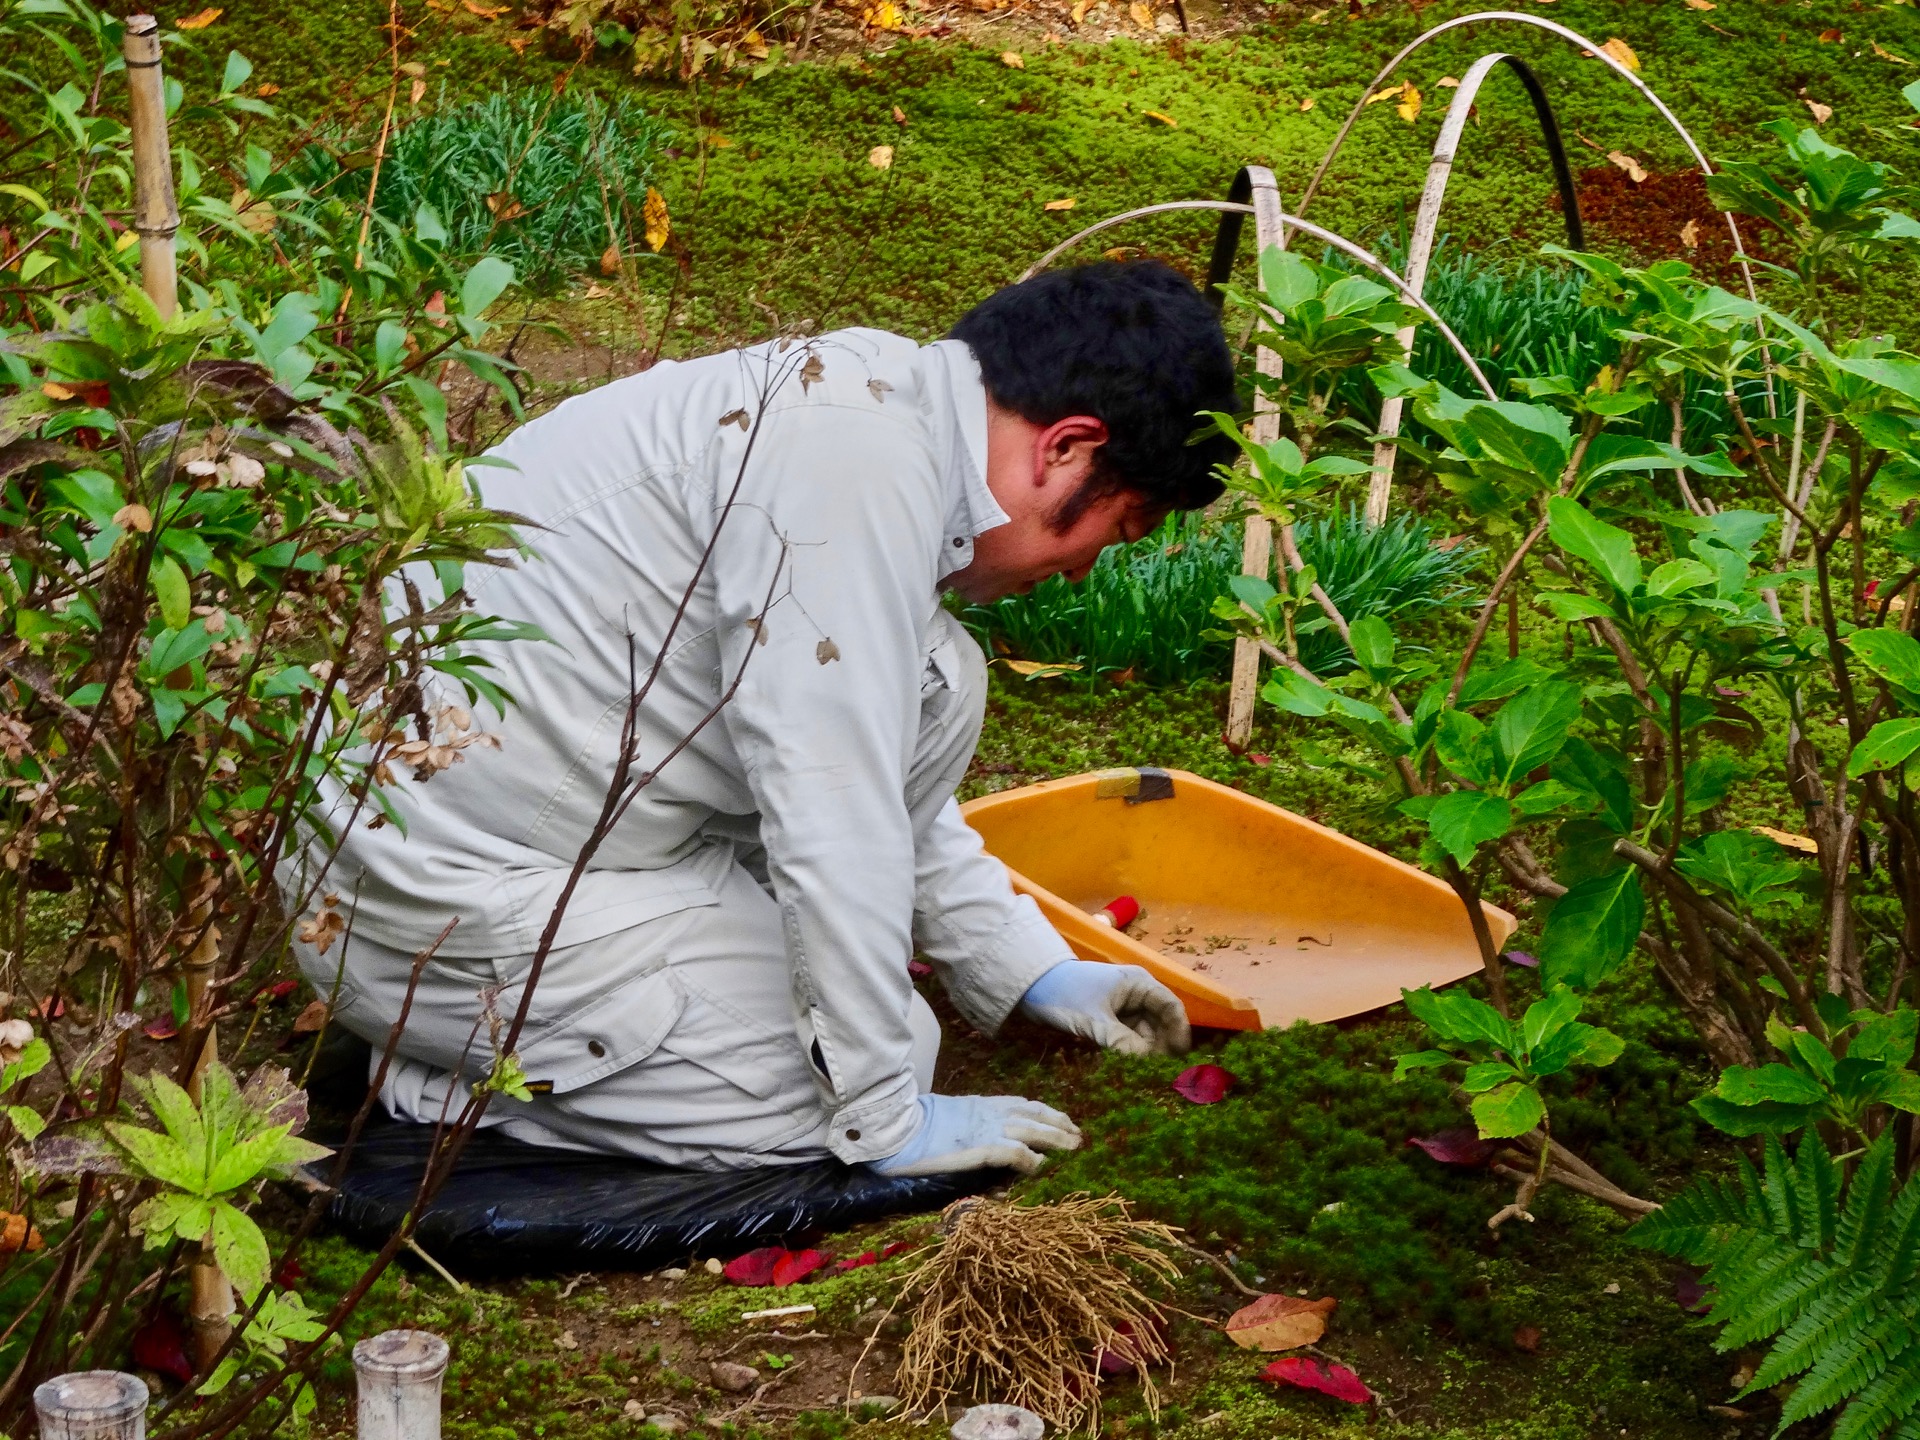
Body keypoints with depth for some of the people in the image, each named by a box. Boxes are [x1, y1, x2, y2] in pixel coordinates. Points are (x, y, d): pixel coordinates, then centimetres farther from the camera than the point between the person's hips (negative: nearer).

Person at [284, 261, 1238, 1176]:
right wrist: (888, 1119, -14)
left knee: (929, 683, 5)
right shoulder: (860, 456, -23)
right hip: (439, 896, -10)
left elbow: (869, 761, 23)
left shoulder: (861, 400, 10)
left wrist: (1035, 972, 25)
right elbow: (833, 813, -24)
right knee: (837, 1090, -10)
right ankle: (448, 1081, -1)